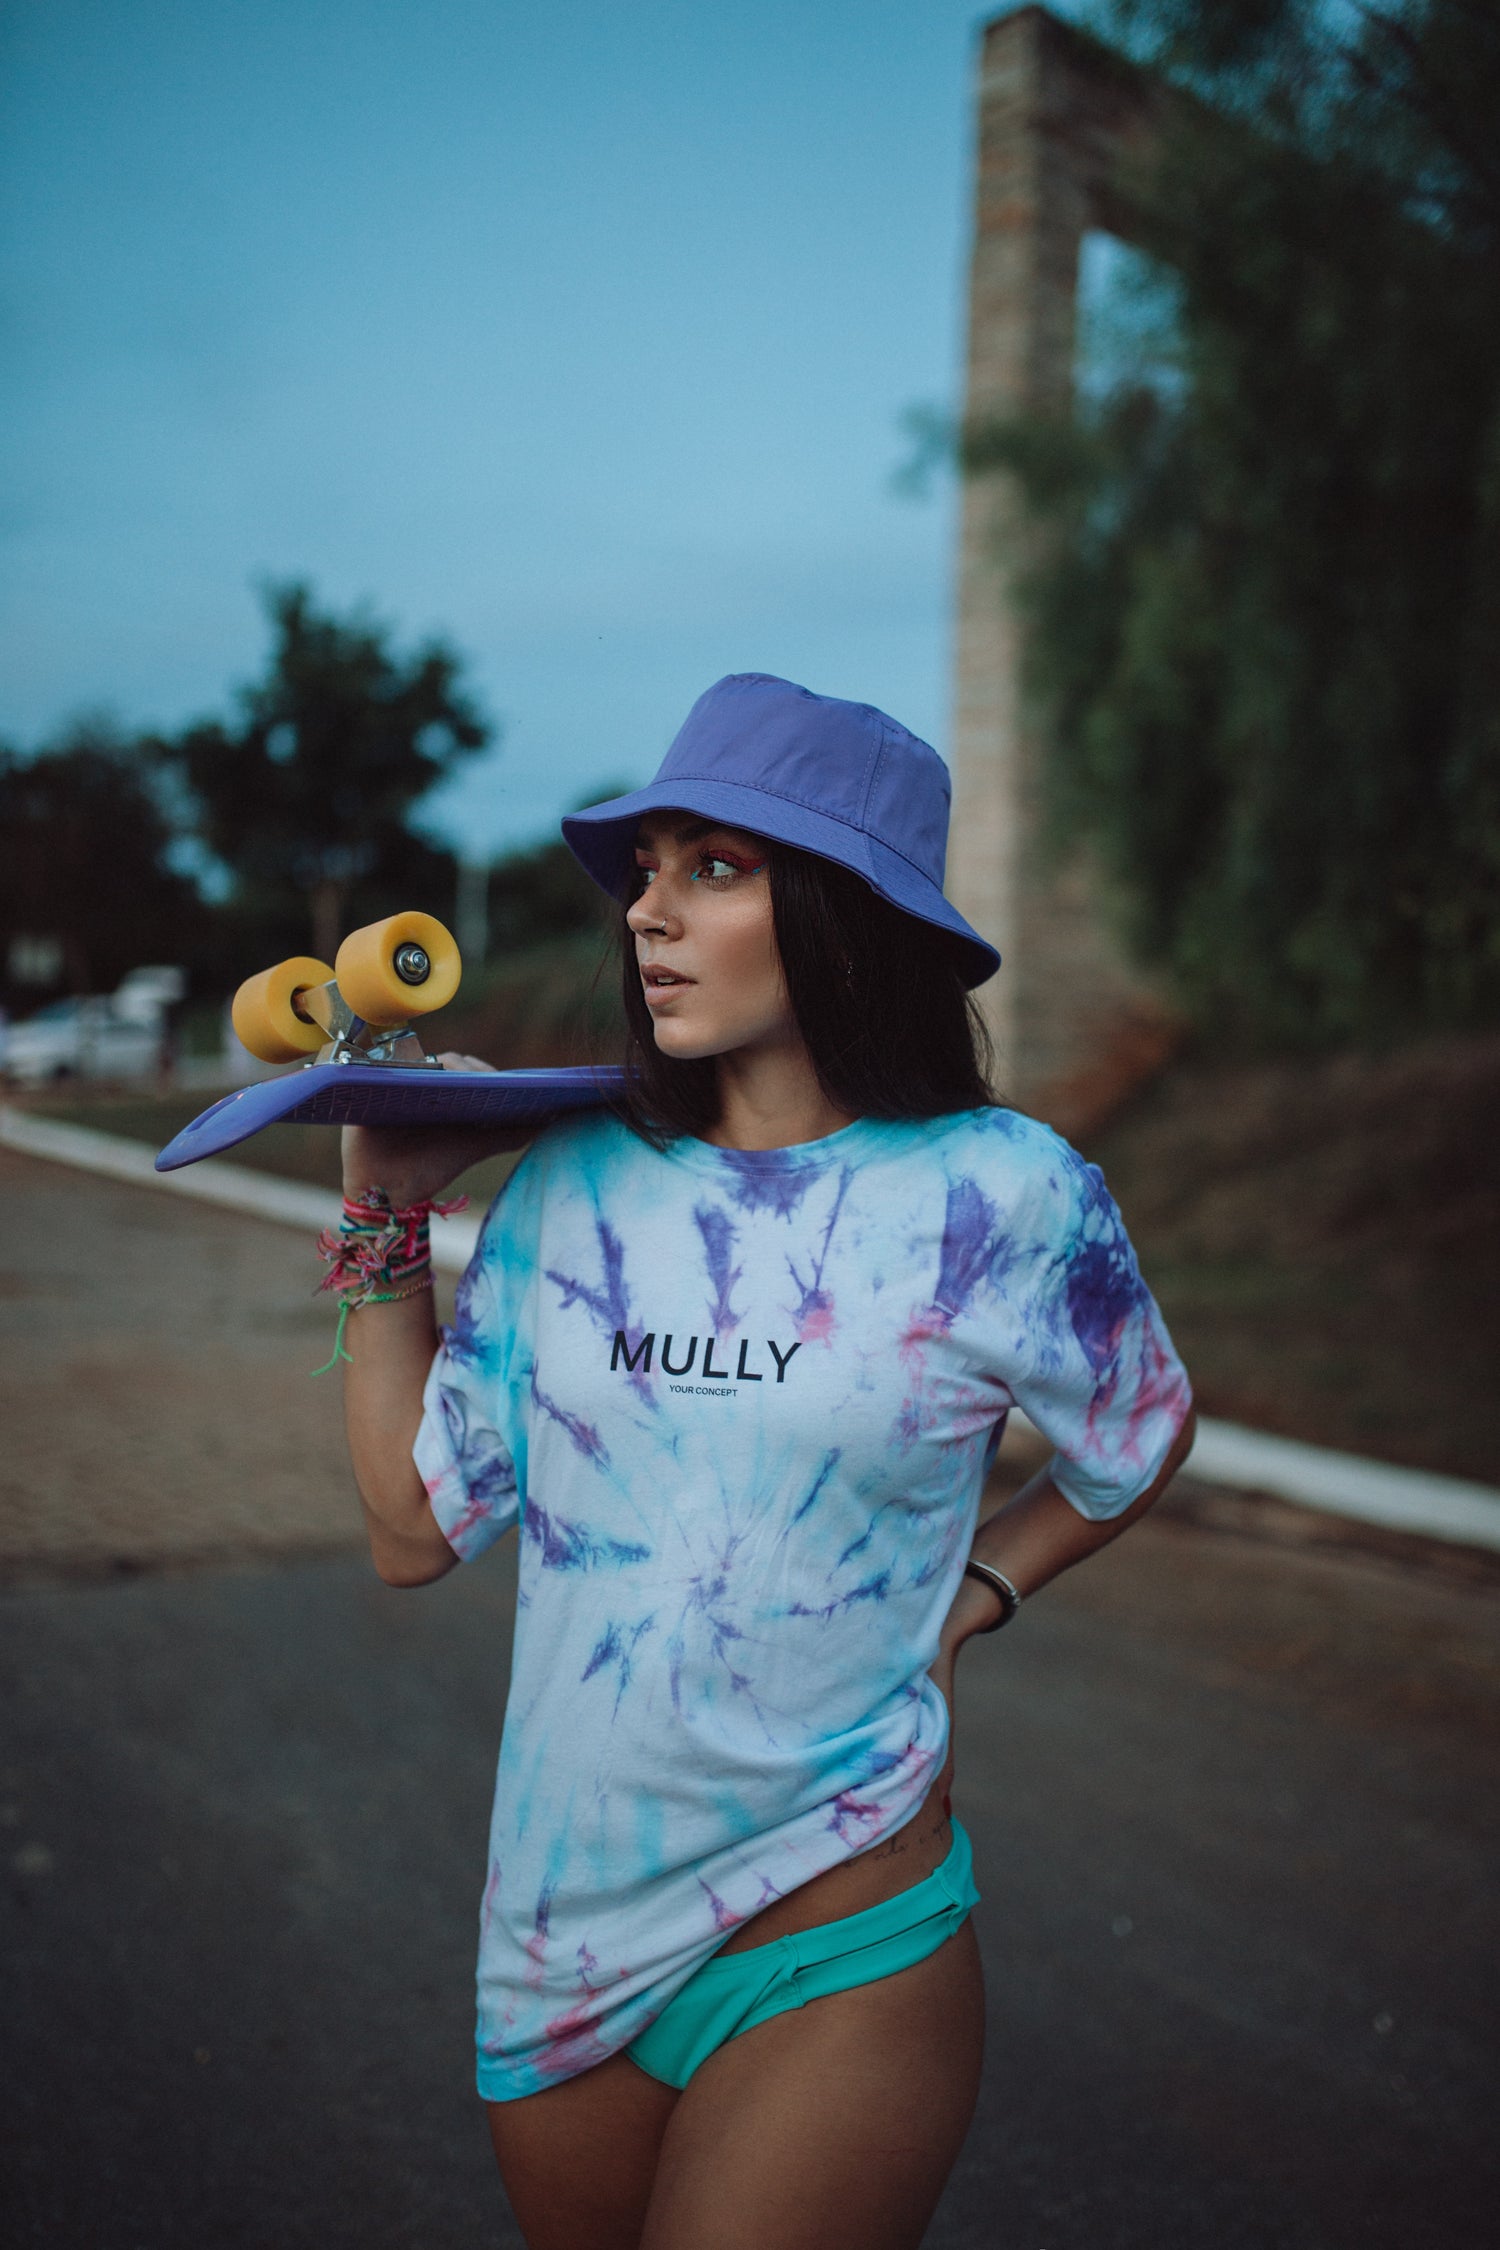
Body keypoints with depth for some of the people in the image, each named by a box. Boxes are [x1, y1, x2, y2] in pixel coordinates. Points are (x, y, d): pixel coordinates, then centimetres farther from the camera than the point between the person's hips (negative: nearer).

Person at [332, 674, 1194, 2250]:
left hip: (833, 1971, -4)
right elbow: (416, 1529, -1)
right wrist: (388, 1212, -3)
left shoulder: (995, 1194, -12)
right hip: (556, 1938, 4)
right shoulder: (573, 1185, -4)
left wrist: (958, 1603, -2)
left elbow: (1136, 1448, 7)